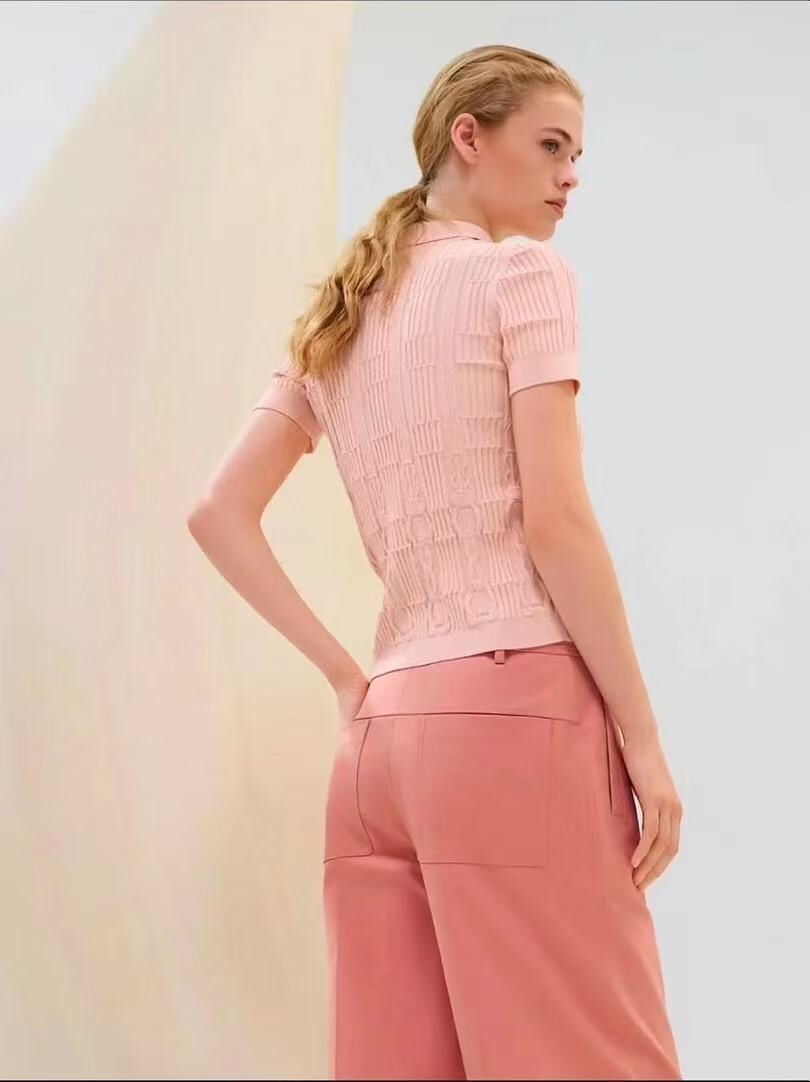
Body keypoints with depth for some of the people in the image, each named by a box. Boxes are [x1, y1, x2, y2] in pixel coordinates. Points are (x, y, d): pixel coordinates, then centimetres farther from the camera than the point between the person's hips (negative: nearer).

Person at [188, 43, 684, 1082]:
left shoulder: (335, 322, 20)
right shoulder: (523, 271, 0)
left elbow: (219, 513, 15)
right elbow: (555, 519, -10)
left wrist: (344, 677, 11)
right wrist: (643, 734, -7)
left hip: (382, 731, 7)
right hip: (517, 708, -7)